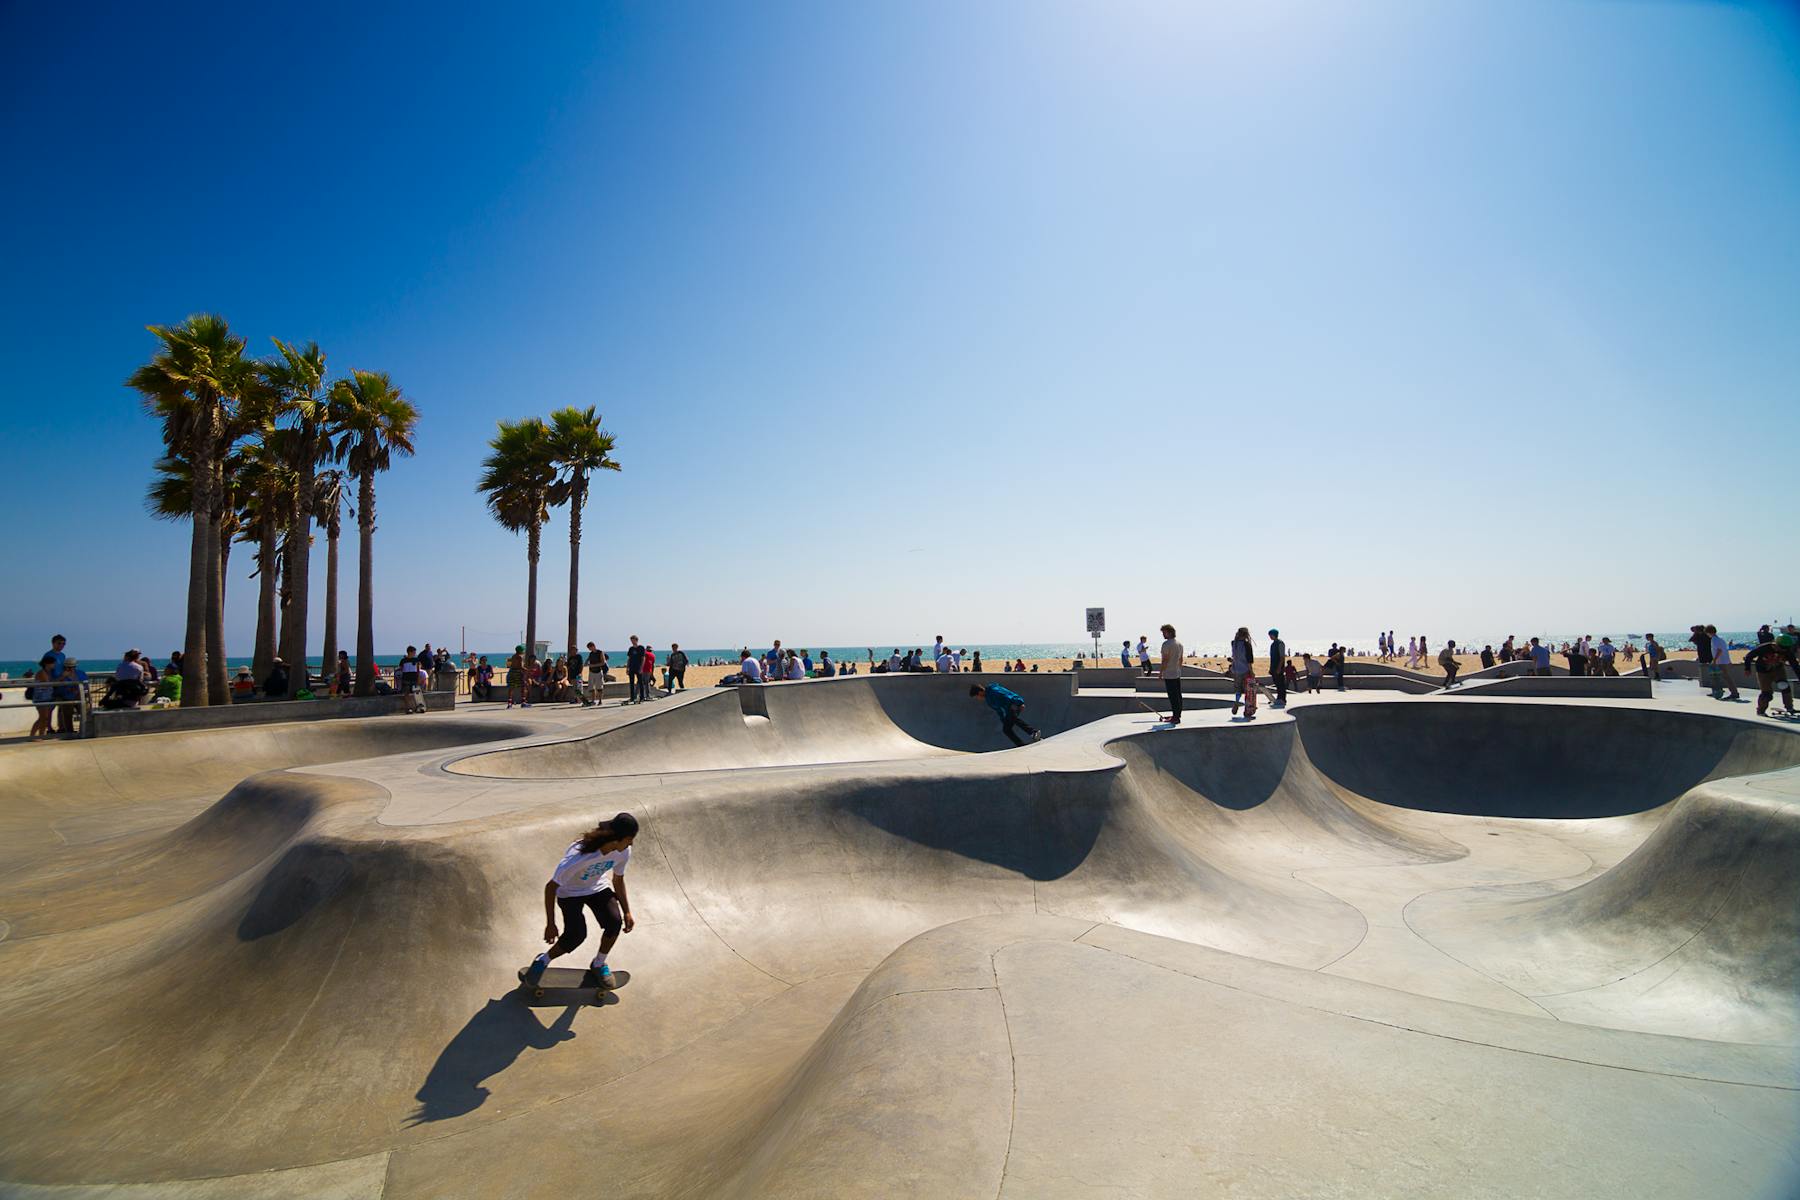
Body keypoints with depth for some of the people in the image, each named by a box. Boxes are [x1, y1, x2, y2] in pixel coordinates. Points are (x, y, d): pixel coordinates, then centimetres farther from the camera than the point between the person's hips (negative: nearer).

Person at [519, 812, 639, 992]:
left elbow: (618, 881, 0)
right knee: (577, 934, -22)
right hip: (570, 893, -4)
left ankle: (598, 964, 8)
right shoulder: (578, 855, -38)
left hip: (597, 888, 4)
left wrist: (627, 912, 0)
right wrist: (550, 924, -22)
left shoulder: (624, 852, -21)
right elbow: (551, 887, -27)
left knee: (615, 921, -19)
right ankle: (543, 961, 8)